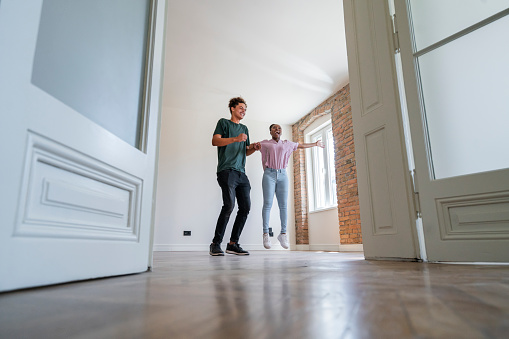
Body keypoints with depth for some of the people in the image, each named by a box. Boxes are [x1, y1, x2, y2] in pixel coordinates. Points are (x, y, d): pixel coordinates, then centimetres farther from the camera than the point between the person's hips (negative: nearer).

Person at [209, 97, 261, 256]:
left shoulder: (244, 128, 27)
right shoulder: (224, 122, 11)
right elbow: (215, 141, -4)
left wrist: (253, 148, 6)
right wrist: (235, 139, -16)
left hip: (241, 173, 7)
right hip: (226, 170, -6)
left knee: (245, 207, -3)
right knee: (229, 205, -19)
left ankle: (233, 244, 4)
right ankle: (216, 244, -9)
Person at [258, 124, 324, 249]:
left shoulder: (287, 144, 21)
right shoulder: (265, 143, 14)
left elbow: (301, 145, 33)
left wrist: (315, 144, 43)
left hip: (282, 175, 3)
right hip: (269, 174, -2)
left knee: (283, 204, -6)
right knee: (267, 203, -10)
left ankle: (283, 233, -1)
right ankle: (266, 234, -8)